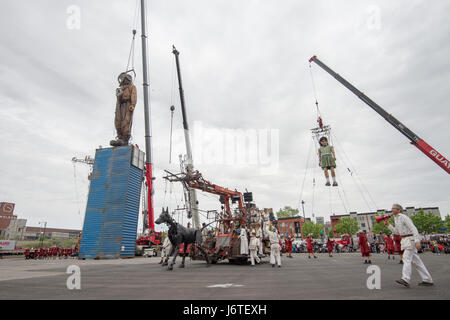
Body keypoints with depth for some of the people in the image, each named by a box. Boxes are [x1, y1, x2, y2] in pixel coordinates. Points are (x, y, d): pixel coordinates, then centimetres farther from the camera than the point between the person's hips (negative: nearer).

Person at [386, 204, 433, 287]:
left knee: (406, 258, -16)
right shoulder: (396, 219, 15)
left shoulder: (404, 217, -13)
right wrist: (388, 225, 10)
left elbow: (413, 228, -20)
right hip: (405, 240, 9)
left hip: (410, 239, -9)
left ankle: (405, 280, -22)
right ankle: (427, 280, 15)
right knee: (416, 261, 10)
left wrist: (417, 241, -27)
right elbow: (397, 232, 19)